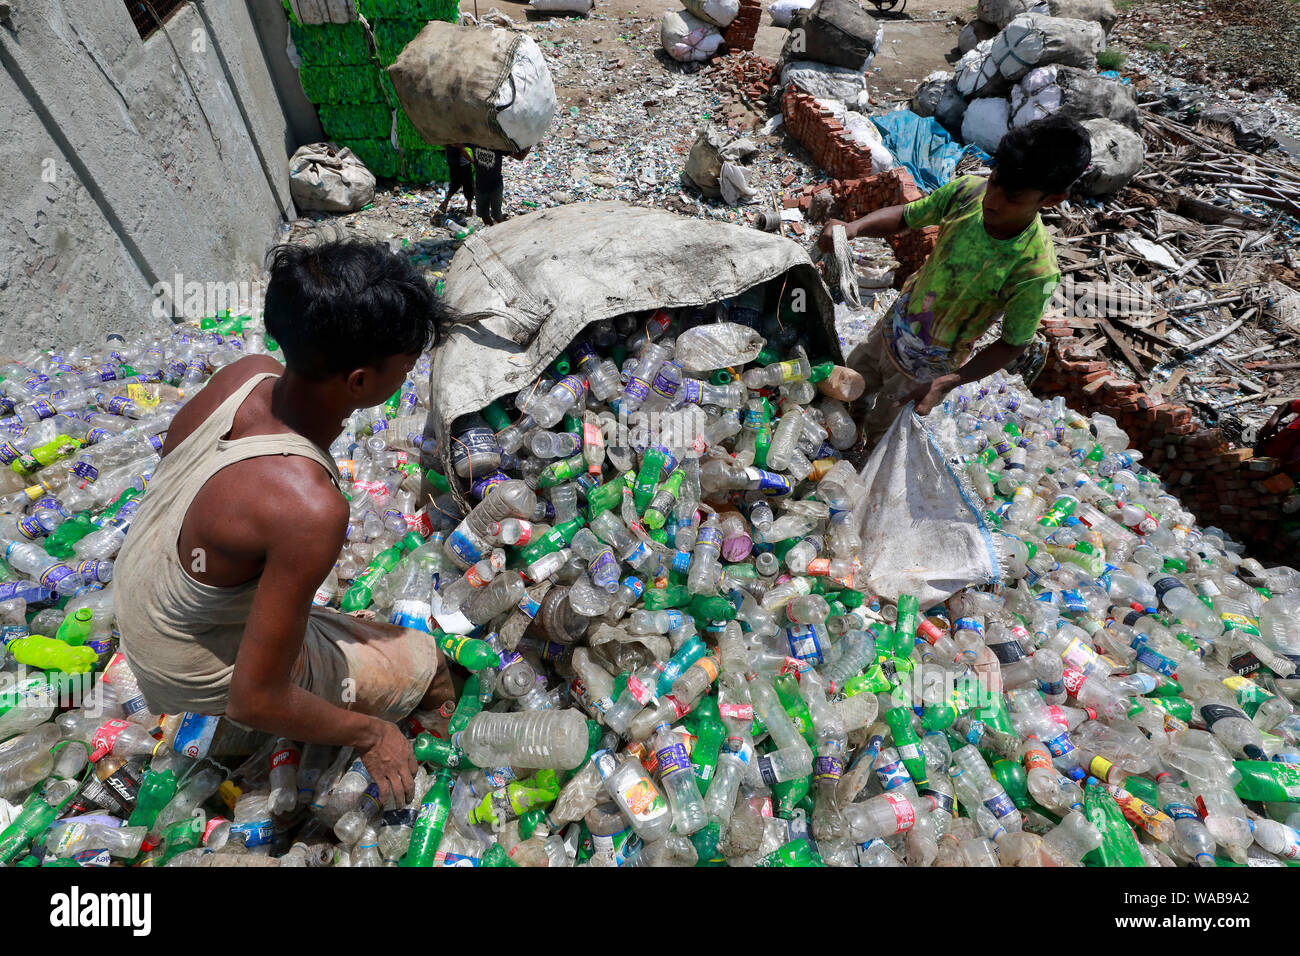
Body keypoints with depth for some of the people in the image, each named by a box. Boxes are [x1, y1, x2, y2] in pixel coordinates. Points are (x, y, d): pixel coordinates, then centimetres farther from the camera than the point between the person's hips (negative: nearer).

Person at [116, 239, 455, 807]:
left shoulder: (245, 373, -20)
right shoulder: (309, 508, -42)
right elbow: (255, 701, -30)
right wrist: (367, 734, -14)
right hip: (202, 687, -7)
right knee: (426, 664, 6)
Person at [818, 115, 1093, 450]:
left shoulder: (1035, 271, -32)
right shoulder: (967, 191, -21)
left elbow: (1013, 344, -20)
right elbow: (904, 217, -5)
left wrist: (945, 384, -31)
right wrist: (854, 227, -26)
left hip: (927, 367, -5)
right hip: (892, 327, 5)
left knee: (881, 433, 15)